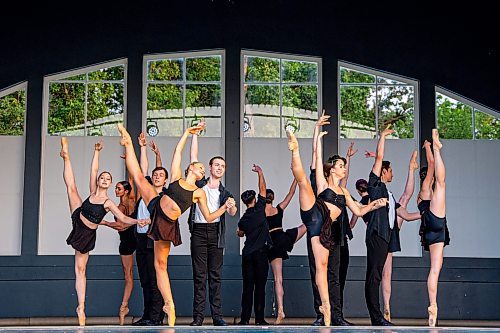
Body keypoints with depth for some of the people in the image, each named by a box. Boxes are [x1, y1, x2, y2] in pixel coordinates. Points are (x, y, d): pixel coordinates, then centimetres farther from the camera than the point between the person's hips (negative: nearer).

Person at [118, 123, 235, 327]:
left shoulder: (199, 193, 8)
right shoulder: (176, 176, 8)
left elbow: (209, 217, 7)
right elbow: (178, 151, 9)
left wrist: (225, 207, -2)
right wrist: (187, 132, 14)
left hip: (168, 224, -1)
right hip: (156, 207, 1)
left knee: (161, 264, -2)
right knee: (138, 176, -6)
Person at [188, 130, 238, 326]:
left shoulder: (224, 193, 12)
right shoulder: (199, 184, 10)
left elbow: (232, 213, -6)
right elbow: (193, 158, 6)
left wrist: (232, 206, -29)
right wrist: (195, 135, 4)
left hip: (215, 231, 1)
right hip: (198, 231, -1)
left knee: (215, 275, 2)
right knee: (199, 275, -1)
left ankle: (217, 316, 3)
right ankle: (198, 316, 0)